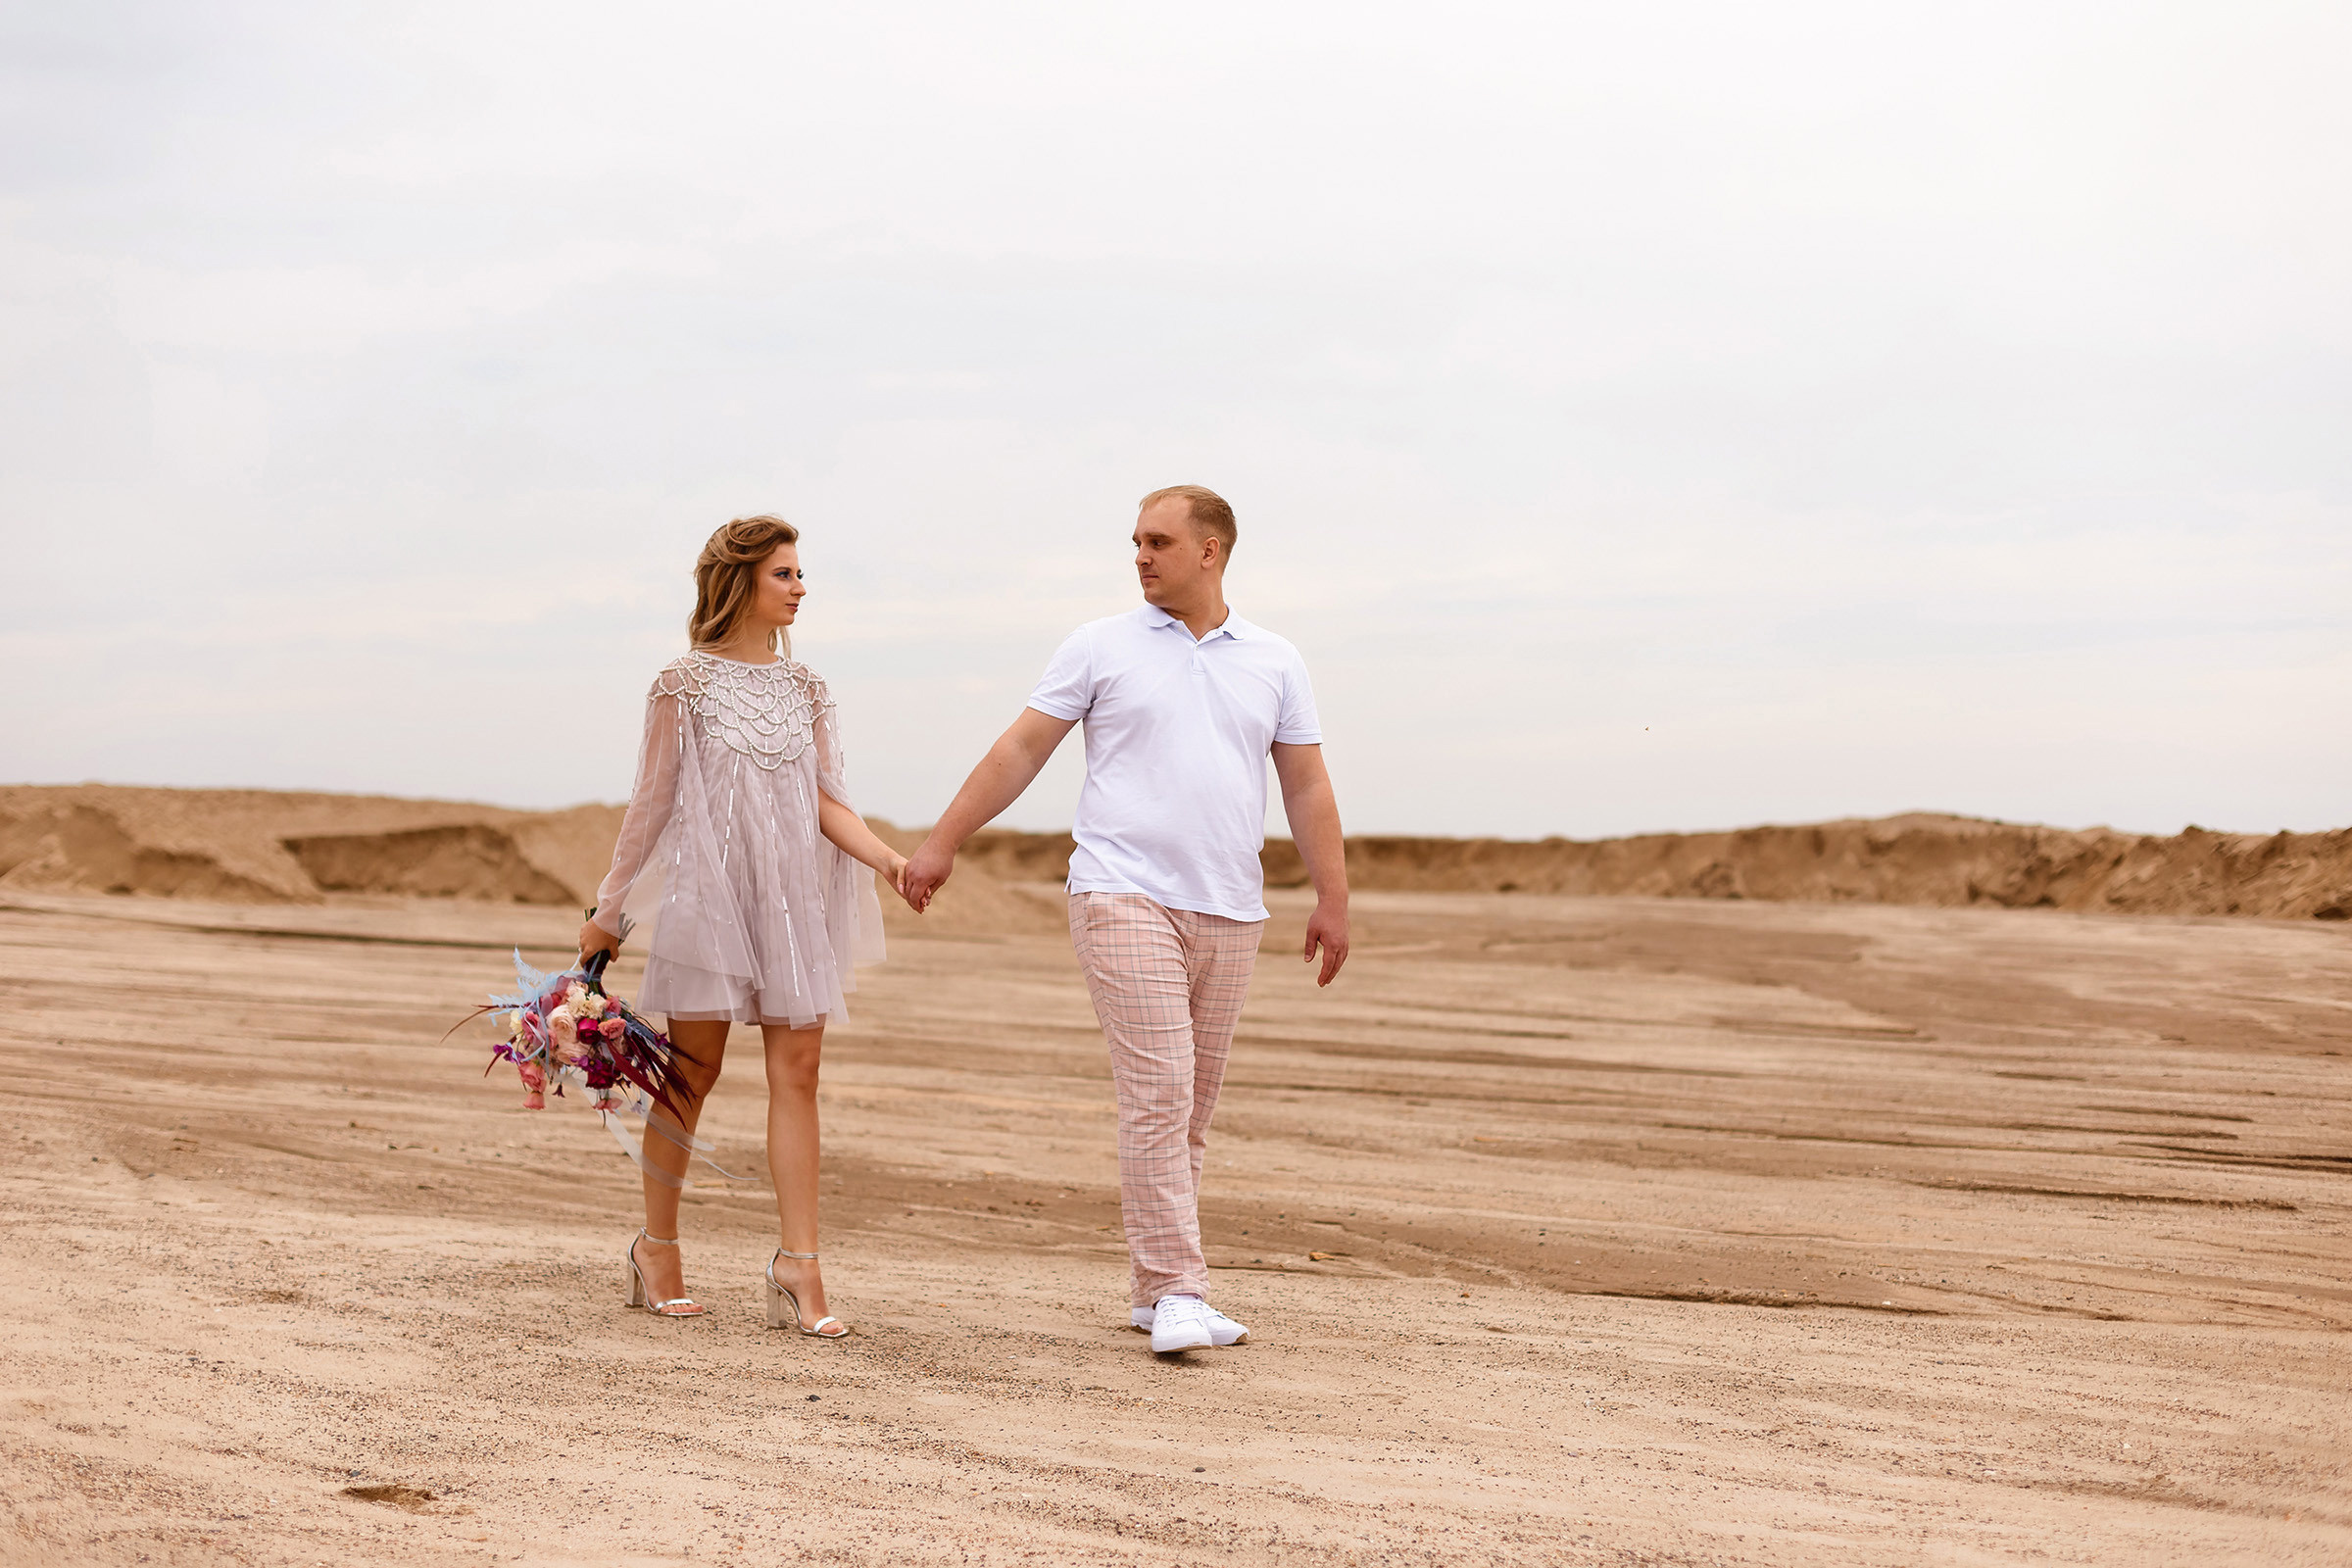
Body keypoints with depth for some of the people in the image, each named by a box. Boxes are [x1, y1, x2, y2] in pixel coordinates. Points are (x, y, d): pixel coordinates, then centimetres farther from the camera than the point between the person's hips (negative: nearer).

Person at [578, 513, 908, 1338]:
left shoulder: (803, 687, 10)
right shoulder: (686, 682, -2)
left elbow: (826, 804, 7)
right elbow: (652, 803, 1)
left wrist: (891, 860, -9)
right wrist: (607, 908, 1)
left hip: (795, 898, 4)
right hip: (709, 890, -4)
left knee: (797, 1069, -3)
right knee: (693, 1072, 2)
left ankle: (798, 1263, -4)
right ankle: (656, 1247, 16)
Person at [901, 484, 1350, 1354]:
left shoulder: (1274, 663, 12)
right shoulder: (1102, 646, 5)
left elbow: (1307, 788, 13)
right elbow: (1019, 751, 5)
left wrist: (1331, 900, 7)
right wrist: (940, 843, 1)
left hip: (1228, 913, 4)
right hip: (1127, 898, -3)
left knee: (1191, 1105, 7)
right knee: (1157, 1092, -13)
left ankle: (1153, 1288, 15)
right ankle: (1176, 1291, -14)